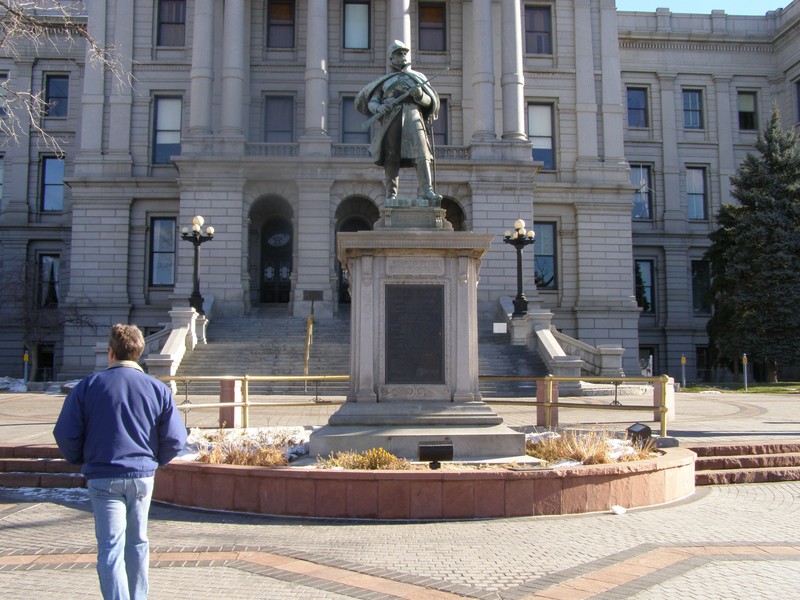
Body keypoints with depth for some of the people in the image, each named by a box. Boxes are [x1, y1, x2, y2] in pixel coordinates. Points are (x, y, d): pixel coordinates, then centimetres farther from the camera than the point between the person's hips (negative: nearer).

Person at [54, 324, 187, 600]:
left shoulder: (87, 386, -4)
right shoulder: (158, 389, -1)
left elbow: (65, 434, -5)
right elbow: (175, 439, -3)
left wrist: (82, 462, 13)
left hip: (103, 478, -2)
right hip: (143, 476, 3)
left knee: (110, 548, -1)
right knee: (137, 543, 18)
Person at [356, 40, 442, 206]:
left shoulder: (418, 77, 24)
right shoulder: (384, 80, 23)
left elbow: (429, 101, 16)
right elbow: (371, 102, 15)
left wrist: (419, 95, -7)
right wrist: (379, 108, -9)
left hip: (413, 116, 0)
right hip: (391, 118, 1)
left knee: (422, 154, -18)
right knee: (391, 158, -5)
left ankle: (427, 193, -29)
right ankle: (391, 196, -2)